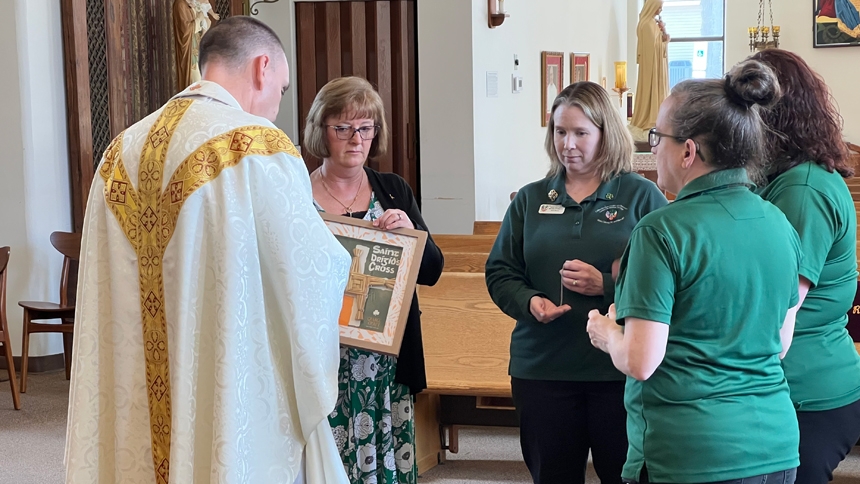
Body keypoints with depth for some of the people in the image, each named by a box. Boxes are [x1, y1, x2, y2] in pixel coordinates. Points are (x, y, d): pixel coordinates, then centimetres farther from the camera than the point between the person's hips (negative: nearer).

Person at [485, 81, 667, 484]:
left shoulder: (641, 196, 0)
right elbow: (499, 272, 9)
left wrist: (607, 285, -19)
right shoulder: (530, 199, 10)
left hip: (621, 371, -3)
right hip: (541, 369, 3)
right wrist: (530, 301, -10)